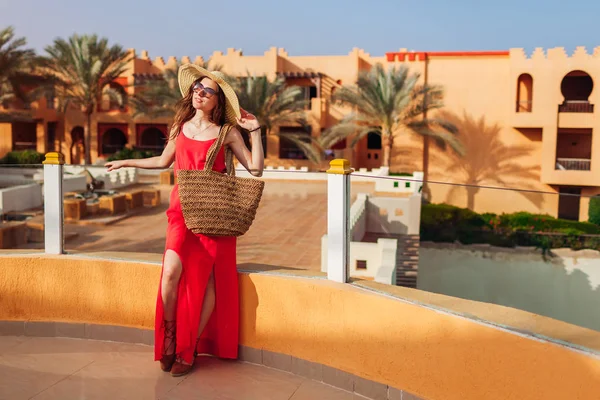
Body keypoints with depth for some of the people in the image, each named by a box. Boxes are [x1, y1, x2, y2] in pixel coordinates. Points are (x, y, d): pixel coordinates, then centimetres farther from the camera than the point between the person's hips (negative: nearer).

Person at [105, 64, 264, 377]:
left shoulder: (227, 132, 1)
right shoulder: (180, 127, 12)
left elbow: (255, 168, -2)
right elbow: (163, 161, 28)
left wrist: (255, 131, -4)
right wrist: (126, 163, 32)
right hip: (182, 210, 2)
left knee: (207, 279, -6)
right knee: (171, 272, -17)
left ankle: (189, 349, 9)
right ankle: (169, 335, 7)